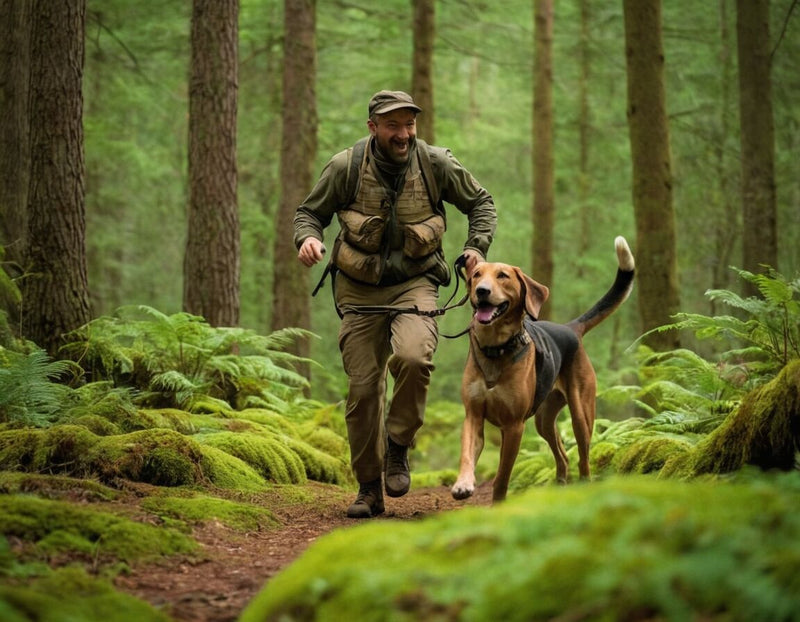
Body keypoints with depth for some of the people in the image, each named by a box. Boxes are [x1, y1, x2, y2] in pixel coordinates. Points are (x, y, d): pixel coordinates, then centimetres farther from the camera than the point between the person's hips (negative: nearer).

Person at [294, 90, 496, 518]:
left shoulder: (436, 165, -5)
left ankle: (398, 448, -5)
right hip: (359, 289, 1)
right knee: (363, 387, -2)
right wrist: (308, 238, -17)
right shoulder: (346, 167, -8)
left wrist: (476, 246, -5)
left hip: (414, 284, -1)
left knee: (412, 357, -30)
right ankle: (369, 488, 13)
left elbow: (481, 203, 11)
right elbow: (310, 211, 6)